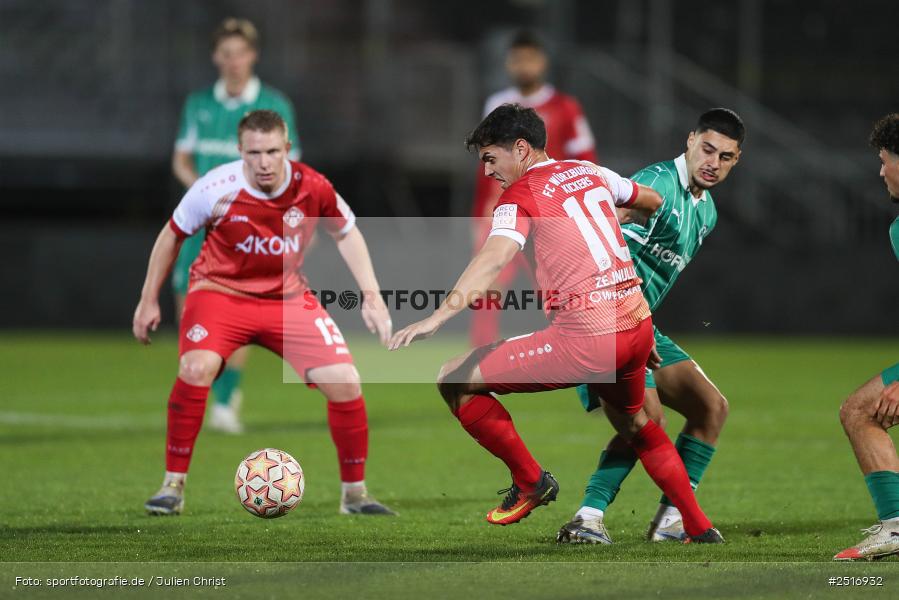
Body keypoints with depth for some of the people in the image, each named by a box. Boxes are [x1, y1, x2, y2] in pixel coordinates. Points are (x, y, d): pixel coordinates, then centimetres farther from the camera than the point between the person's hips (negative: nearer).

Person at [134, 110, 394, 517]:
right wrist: (149, 300, 3)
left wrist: (372, 296, 0)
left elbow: (346, 233, 6)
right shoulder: (217, 188, -21)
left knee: (345, 383, -10)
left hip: (288, 297, 2)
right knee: (196, 369, -30)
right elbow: (173, 235, -2)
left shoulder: (313, 189, -16)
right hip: (220, 291, -2)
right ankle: (173, 487, -16)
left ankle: (354, 494, 10)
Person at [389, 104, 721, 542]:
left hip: (586, 339, -8)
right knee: (634, 423, 34)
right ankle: (700, 528, 36)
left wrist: (437, 318, -30)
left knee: (455, 381, 0)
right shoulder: (591, 173, 16)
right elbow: (652, 201, 34)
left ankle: (530, 480, 8)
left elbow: (493, 259, -21)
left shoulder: (521, 194, -4)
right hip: (637, 326, 8)